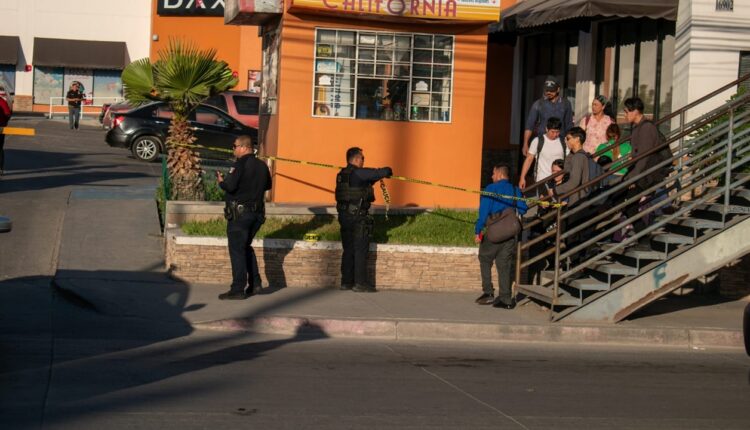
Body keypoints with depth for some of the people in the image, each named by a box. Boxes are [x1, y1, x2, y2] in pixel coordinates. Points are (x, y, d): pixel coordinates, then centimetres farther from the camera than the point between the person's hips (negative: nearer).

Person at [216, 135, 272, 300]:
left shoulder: (241, 164, -15)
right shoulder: (262, 165, 8)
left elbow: (230, 186, -22)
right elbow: (267, 185, 20)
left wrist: (221, 181, -3)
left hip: (239, 212, -8)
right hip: (257, 212, 8)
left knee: (237, 250, -2)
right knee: (246, 247, 21)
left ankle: (238, 290, -3)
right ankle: (255, 283, 16)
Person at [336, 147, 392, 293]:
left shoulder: (342, 175, 12)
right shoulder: (358, 173, -14)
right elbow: (383, 172, -14)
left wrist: (377, 176, 19)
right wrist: (388, 171, 9)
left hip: (344, 215, 8)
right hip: (358, 216, -8)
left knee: (348, 249, 13)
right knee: (361, 250, -3)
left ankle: (346, 282, 16)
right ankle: (360, 283, -2)